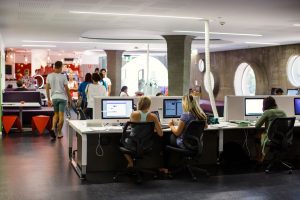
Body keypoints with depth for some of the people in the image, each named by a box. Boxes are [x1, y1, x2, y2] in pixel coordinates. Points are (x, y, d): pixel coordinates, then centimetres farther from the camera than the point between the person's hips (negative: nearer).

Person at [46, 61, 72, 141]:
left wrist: (48, 99, 12)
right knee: (61, 115, 4)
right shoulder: (63, 76, -8)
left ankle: (53, 128, -3)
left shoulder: (49, 76, 1)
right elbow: (66, 89, -6)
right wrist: (69, 99, 7)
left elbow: (47, 88, 3)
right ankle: (59, 133, 9)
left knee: (56, 114, 18)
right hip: (62, 97, -3)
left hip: (54, 97, 3)